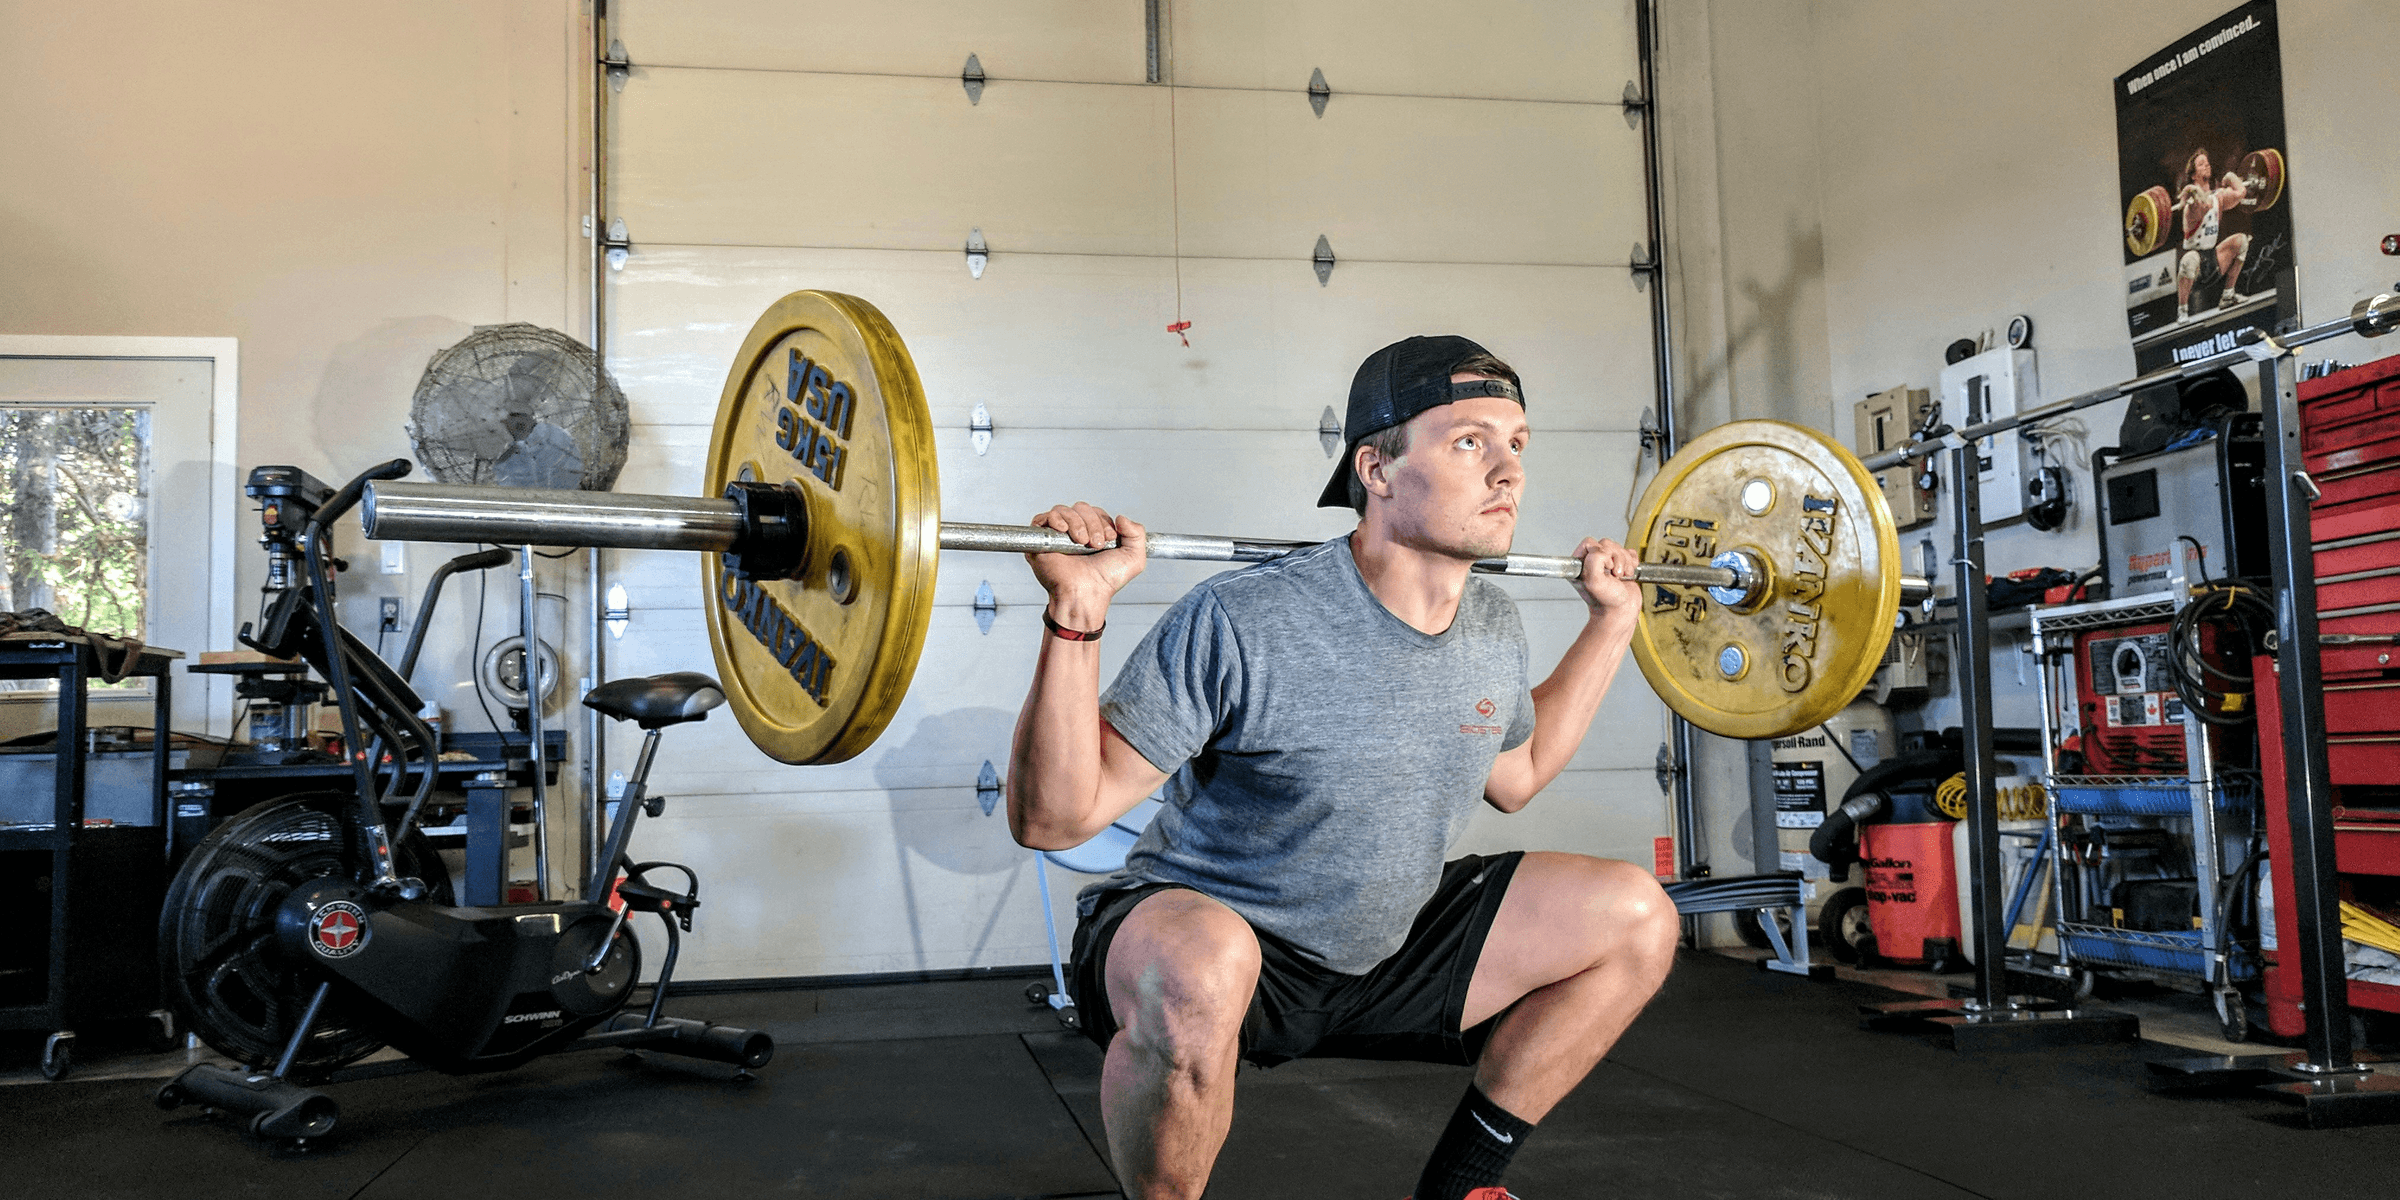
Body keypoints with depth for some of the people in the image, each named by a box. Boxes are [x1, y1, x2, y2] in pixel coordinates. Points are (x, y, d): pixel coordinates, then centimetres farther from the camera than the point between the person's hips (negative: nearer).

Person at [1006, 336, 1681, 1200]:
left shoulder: (1493, 628, -4)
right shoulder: (1243, 625, -27)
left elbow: (1514, 776, 18)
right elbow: (1052, 818, -26)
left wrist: (1611, 620, 13)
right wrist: (1076, 618, -38)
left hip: (1377, 951, 7)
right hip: (1195, 938, -7)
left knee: (1636, 918, 1)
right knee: (1199, 974, -42)